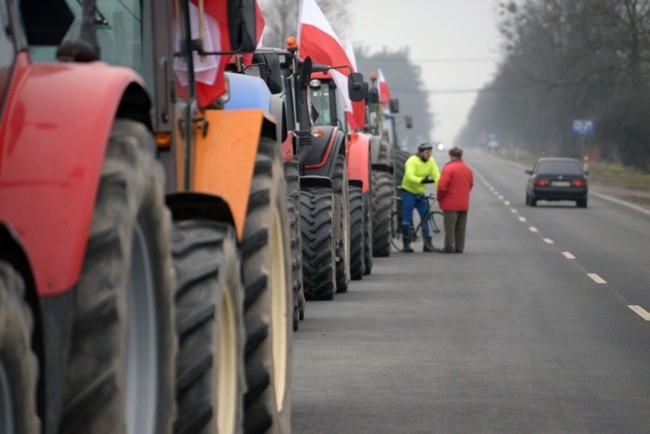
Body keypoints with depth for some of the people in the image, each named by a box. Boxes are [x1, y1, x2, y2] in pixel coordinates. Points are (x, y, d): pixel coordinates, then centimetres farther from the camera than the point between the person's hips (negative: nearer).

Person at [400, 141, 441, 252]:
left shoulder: (431, 161, -3)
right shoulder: (412, 161, -18)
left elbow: (436, 175, -9)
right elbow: (409, 176, -31)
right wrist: (422, 181, -46)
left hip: (420, 193, 5)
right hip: (408, 191, -5)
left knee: (425, 218, 1)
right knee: (407, 218, -4)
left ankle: (427, 244, 4)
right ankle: (406, 244, 5)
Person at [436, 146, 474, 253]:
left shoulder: (448, 168, -13)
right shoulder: (468, 169, 9)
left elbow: (442, 186, -15)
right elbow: (471, 185, 15)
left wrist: (439, 198, 0)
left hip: (450, 203, -6)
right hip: (464, 204, 6)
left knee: (450, 226, -2)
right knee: (461, 227, 10)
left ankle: (450, 247, -3)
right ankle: (459, 248, 12)